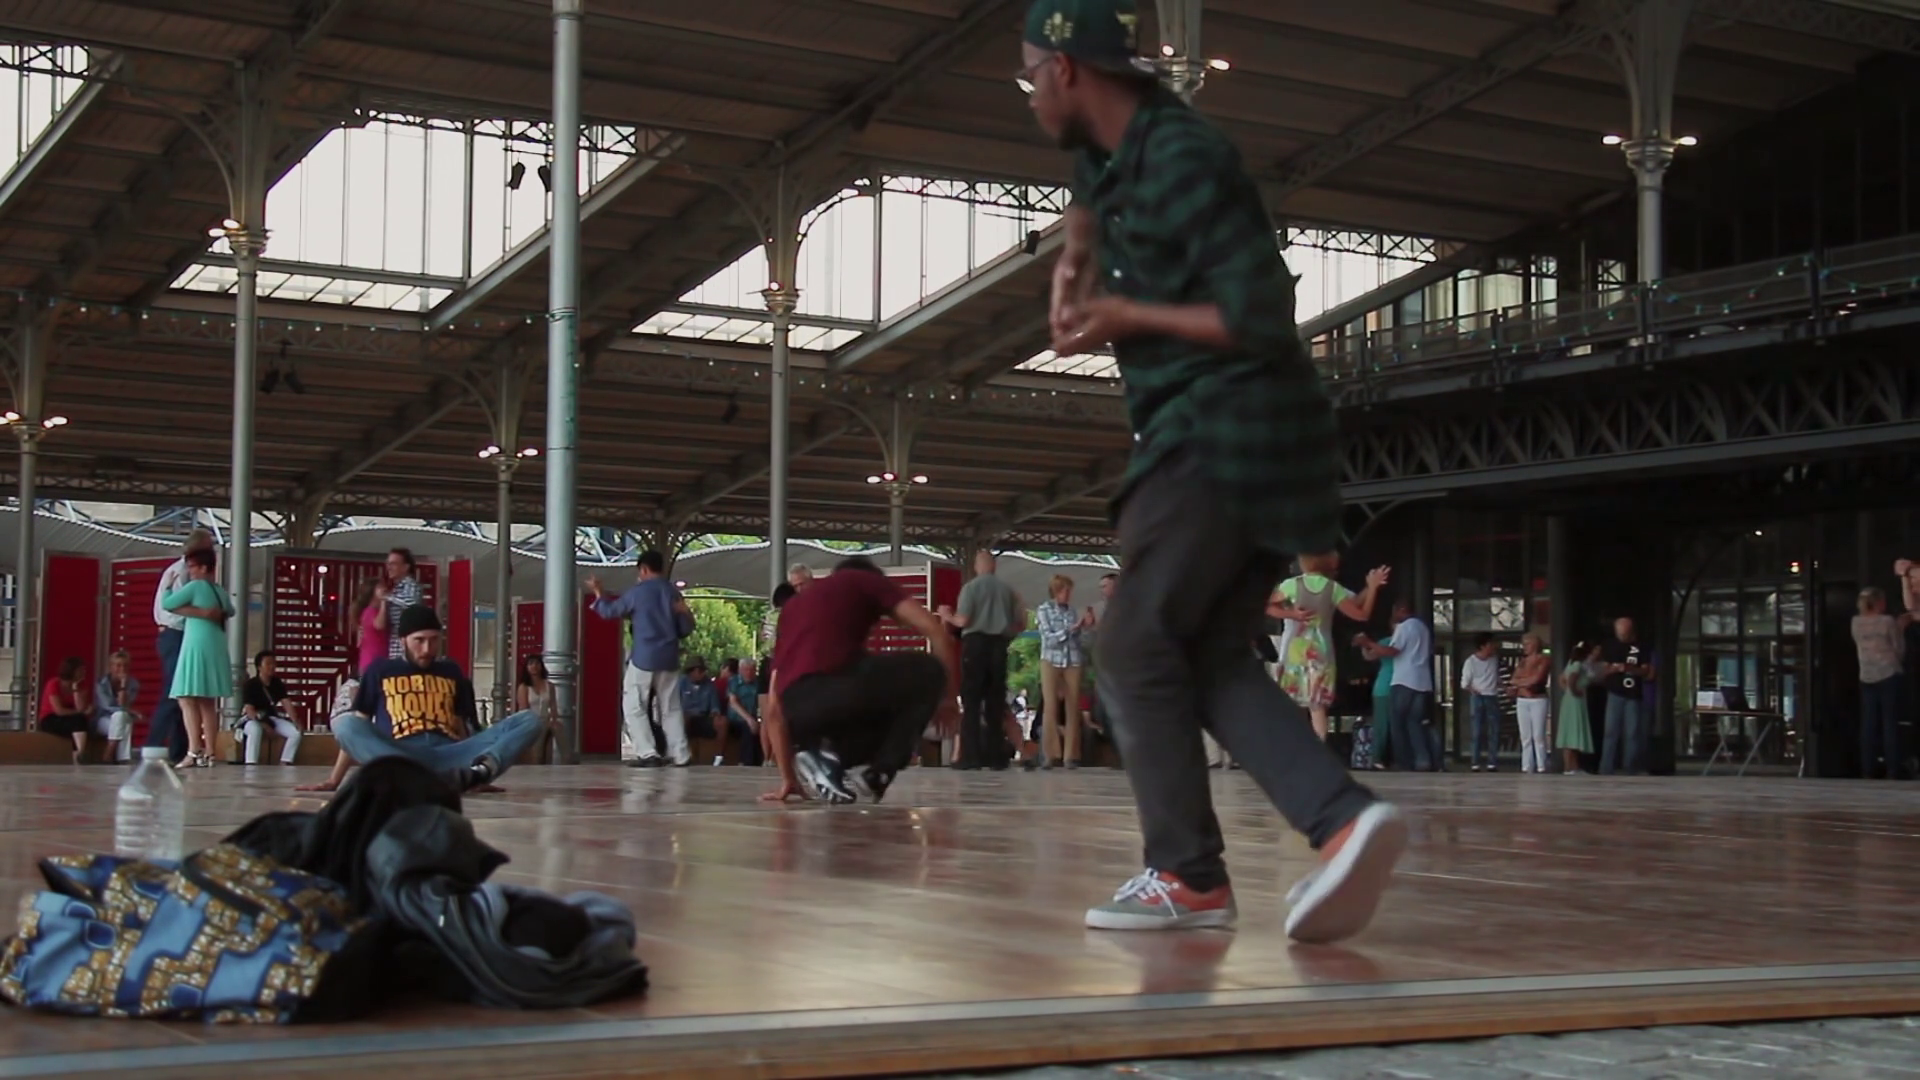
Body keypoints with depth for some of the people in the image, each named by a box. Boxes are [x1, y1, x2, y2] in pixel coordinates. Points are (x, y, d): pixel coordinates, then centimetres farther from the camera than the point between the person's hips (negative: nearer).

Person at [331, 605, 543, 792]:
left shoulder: (452, 671, 25)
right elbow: (354, 731, 17)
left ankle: (482, 769, -46)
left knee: (531, 720, -15)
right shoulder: (380, 671, 20)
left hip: (450, 755, 2)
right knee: (344, 723, -30)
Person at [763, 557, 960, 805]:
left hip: (800, 714, 6)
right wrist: (948, 698, 24)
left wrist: (787, 779, 38)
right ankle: (875, 775, 7)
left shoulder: (793, 606, 37)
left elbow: (774, 708, 35)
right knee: (928, 672, 19)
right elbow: (936, 631, 12)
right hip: (839, 687, -6)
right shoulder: (869, 581, 24)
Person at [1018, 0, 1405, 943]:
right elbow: (1091, 193, 40)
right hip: (1233, 443, 10)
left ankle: (1187, 876, -2)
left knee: (1137, 646, -6)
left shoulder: (1182, 163, -16)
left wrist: (1129, 318, -10)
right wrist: (1074, 269, 19)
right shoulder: (1119, 148, 14)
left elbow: (1261, 317, -21)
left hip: (1226, 440, -10)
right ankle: (1344, 820, -10)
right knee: (1211, 660, 5)